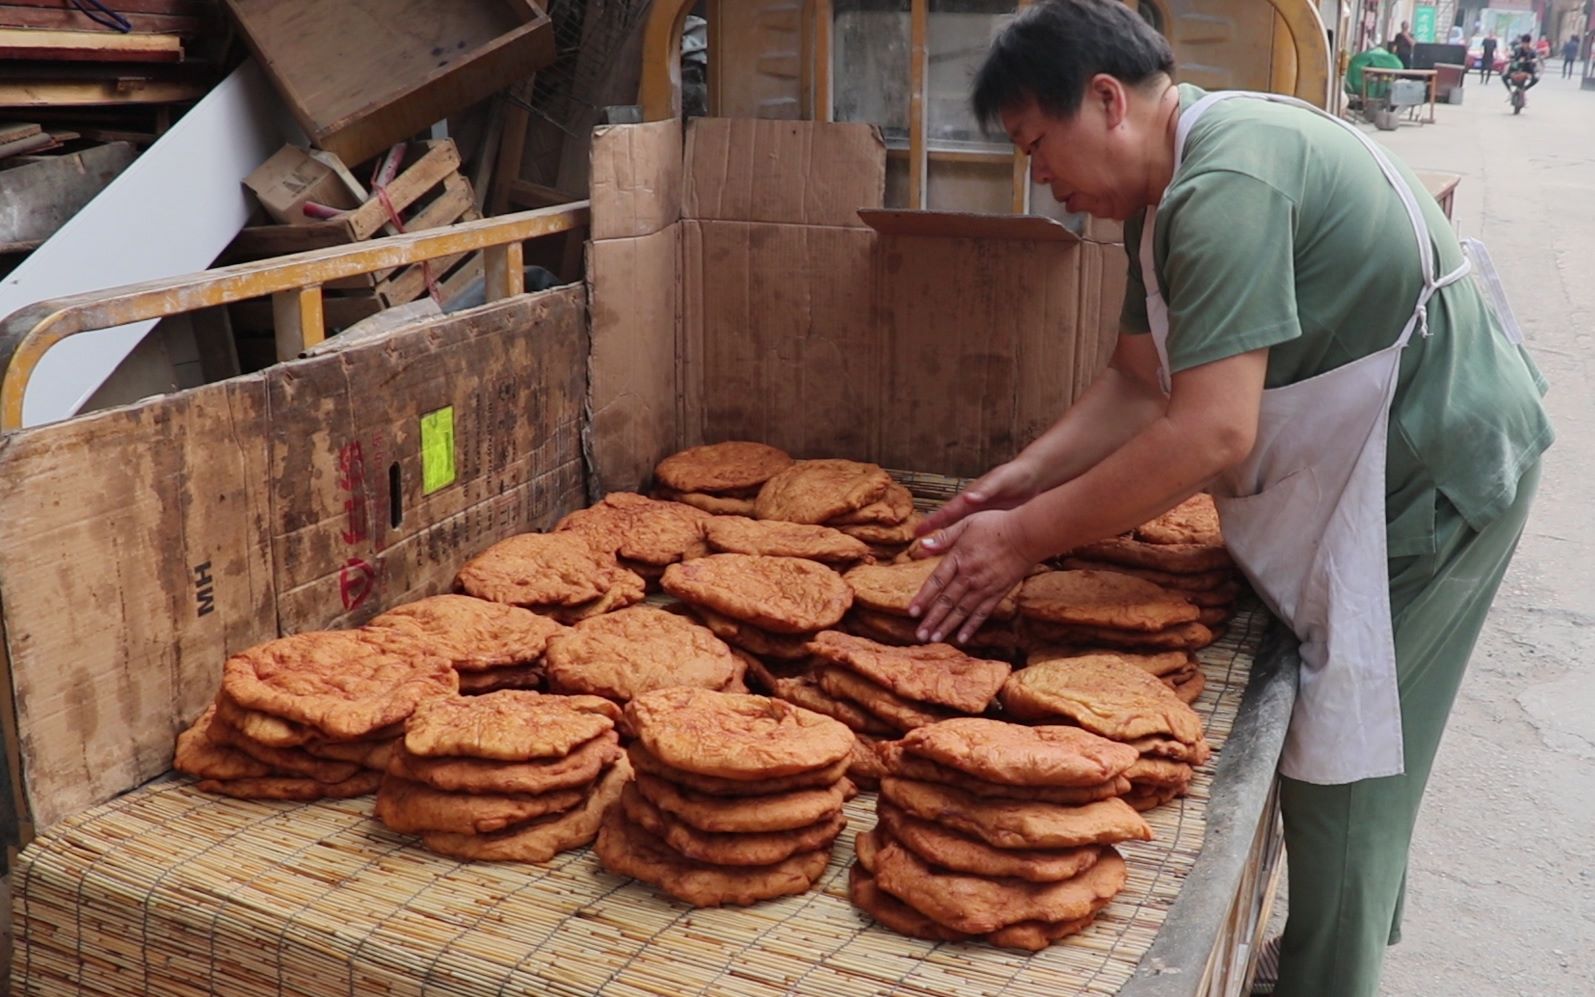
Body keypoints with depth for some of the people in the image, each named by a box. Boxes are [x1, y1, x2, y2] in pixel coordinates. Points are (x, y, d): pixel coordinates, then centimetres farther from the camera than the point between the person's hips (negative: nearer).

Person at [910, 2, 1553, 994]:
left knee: (1346, 760, 0)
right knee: (1357, 739, 19)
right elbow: (1142, 381, 10)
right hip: (1361, 463, 10)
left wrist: (1026, 537, -25)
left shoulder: (1226, 183, -27)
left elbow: (1213, 433, -32)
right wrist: (1024, 475, -2)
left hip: (1434, 463, -10)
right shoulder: (1172, 187, 7)